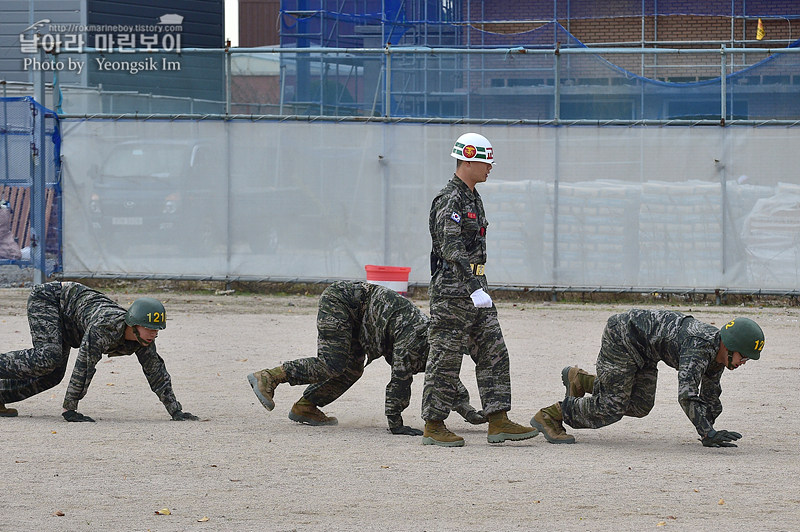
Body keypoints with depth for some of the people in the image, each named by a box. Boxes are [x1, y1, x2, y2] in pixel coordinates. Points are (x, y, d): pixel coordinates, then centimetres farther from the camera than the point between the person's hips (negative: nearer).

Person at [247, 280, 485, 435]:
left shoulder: (430, 334, 6)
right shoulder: (413, 337, -21)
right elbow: (400, 379, -22)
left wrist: (469, 413, 4)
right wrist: (395, 424, -18)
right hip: (339, 299, -10)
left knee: (352, 369, 5)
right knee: (332, 365, -18)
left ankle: (305, 407, 8)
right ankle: (268, 378, -17)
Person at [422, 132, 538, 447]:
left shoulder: (472, 198, 17)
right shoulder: (449, 200, -15)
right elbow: (452, 249, -24)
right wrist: (474, 289, -30)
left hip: (475, 285, 10)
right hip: (452, 290, -10)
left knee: (493, 353, 5)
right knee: (446, 359, -3)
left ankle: (498, 423, 4)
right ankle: (433, 426, 3)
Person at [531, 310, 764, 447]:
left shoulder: (718, 351, -3)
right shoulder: (699, 347, -32)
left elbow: (710, 395, 12)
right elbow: (687, 395, -42)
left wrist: (709, 434, 13)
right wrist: (708, 433, -47)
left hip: (643, 350, 9)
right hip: (622, 337, -9)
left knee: (639, 406, 9)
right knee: (611, 408, -10)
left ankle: (579, 380, 26)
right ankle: (550, 416, 5)